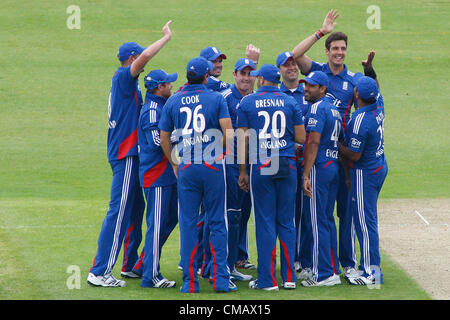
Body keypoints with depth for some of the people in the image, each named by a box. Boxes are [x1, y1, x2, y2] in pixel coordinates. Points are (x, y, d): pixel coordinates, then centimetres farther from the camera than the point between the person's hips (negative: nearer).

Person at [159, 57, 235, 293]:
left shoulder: (173, 101, 5)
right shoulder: (216, 99, -2)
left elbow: (164, 137, 6)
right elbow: (229, 132, -10)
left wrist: (174, 164, 17)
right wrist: (219, 151, 8)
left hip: (186, 169, 1)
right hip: (213, 167, -1)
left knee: (188, 223, 4)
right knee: (217, 223, 5)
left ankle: (190, 281, 2)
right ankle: (220, 279, 2)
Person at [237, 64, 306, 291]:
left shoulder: (247, 102, 1)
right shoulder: (290, 102, 5)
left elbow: (243, 139, 1)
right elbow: (301, 138, 3)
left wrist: (242, 172, 7)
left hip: (260, 166, -2)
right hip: (287, 166, 2)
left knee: (265, 223, 0)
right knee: (286, 222, 9)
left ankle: (267, 280, -1)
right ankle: (289, 277, 11)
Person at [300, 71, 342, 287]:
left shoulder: (318, 108, -11)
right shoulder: (334, 109, 17)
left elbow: (313, 142, -18)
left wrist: (306, 175, -20)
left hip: (319, 168, -9)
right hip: (333, 167, 9)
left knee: (317, 222, -6)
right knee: (328, 220, 14)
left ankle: (323, 275, -7)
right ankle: (333, 270, 16)